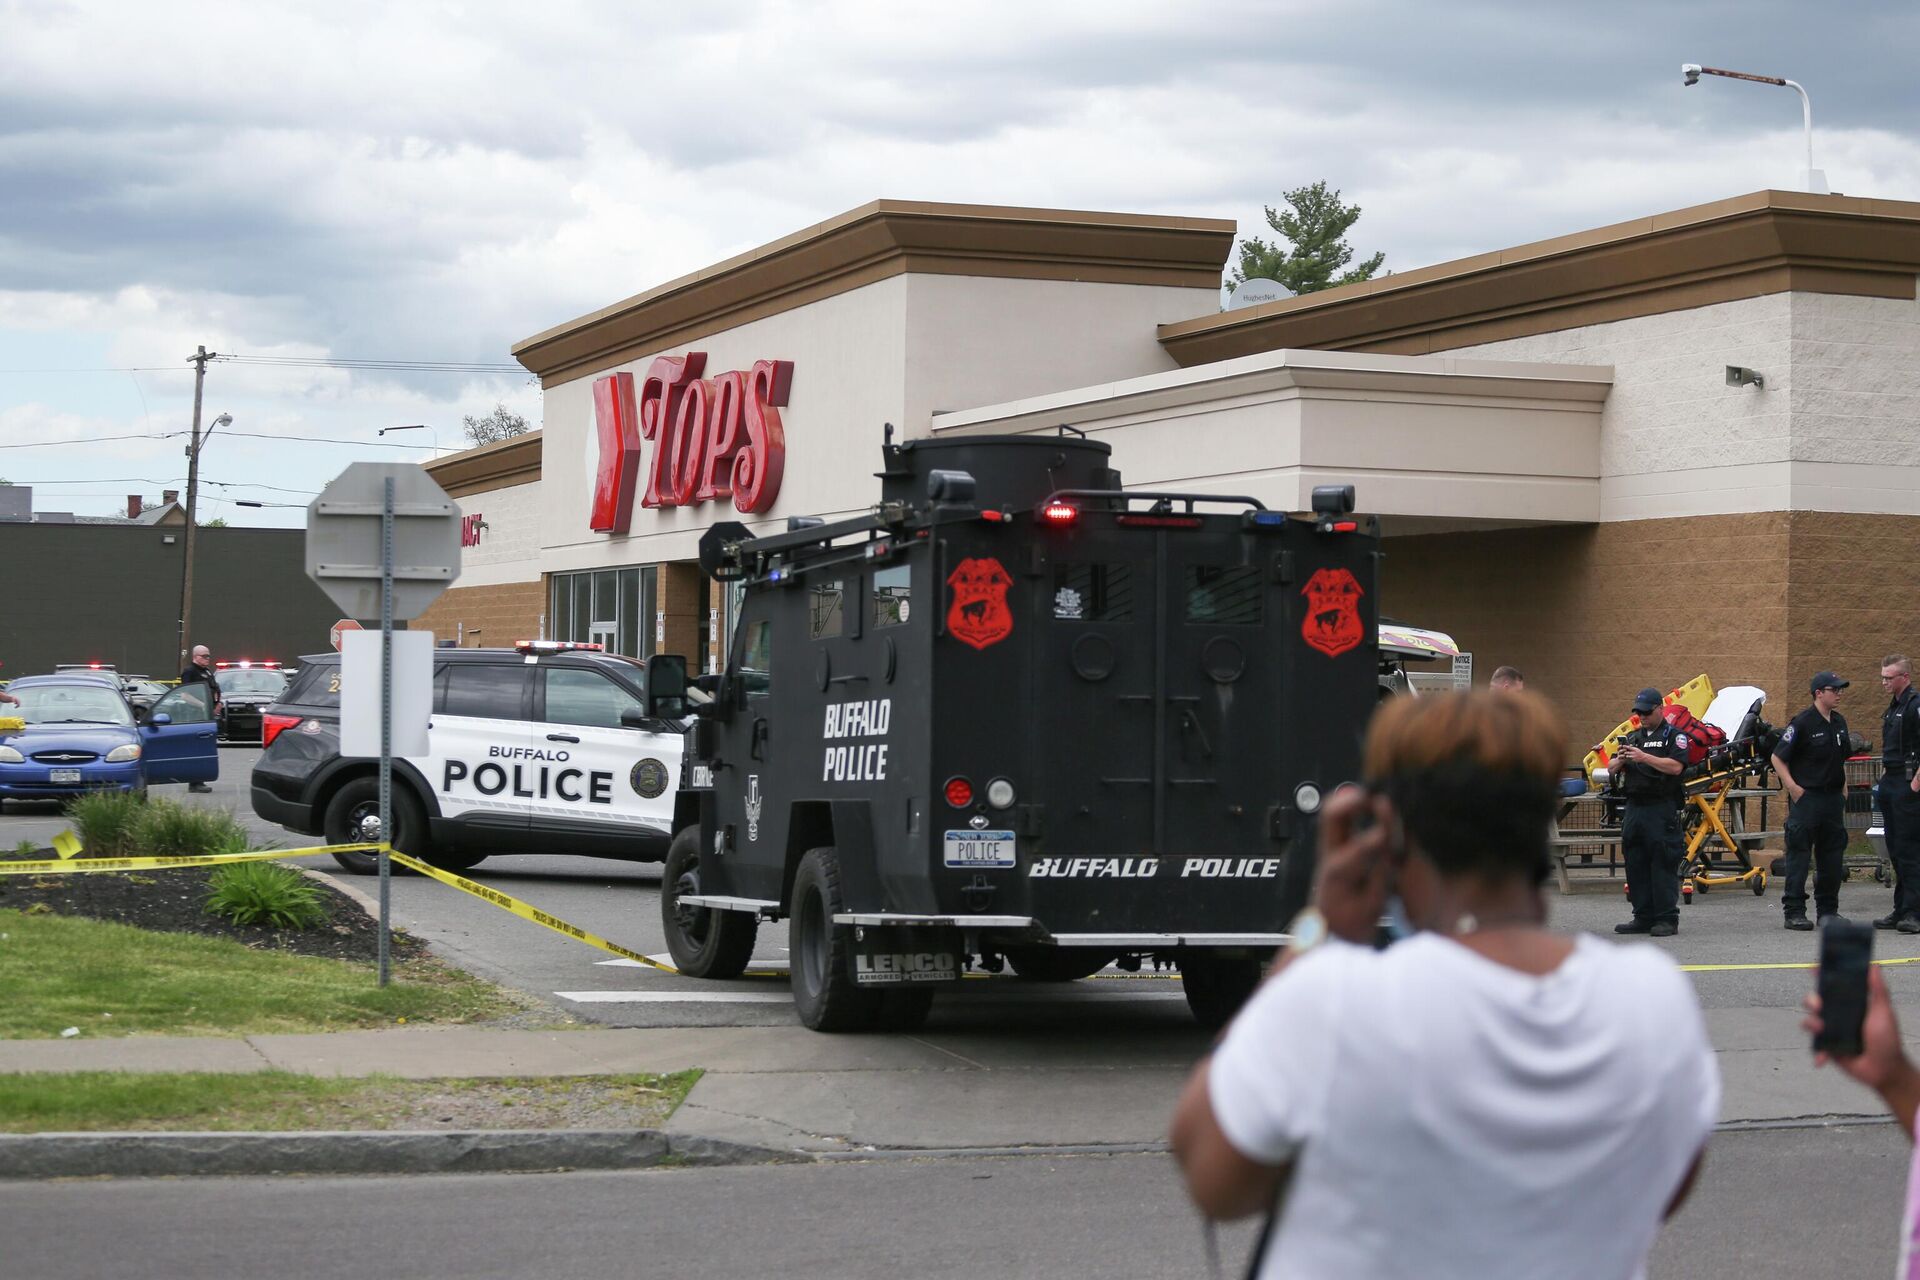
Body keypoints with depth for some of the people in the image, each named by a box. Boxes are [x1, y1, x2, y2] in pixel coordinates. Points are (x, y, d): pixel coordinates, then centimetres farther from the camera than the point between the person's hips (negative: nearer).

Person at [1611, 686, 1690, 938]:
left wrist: (1644, 758, -21)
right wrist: (1619, 760, -8)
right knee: (1635, 865, 7)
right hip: (1634, 809, 7)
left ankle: (1667, 919, -5)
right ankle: (1643, 917, 13)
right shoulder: (1633, 738, 20)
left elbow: (1675, 766, -15)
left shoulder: (1674, 736, 1)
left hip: (1662, 810, -7)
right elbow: (1610, 769, 15)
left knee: (1664, 865, -7)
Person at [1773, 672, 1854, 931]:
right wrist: (1792, 787, -14)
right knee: (1799, 855, -4)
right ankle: (1795, 912, -2)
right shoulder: (1802, 723, -10)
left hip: (1833, 799, 7)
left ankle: (1828, 909, 17)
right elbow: (1778, 758, -8)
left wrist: (1844, 790, 15)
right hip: (1806, 797, -7)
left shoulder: (1839, 723, 12)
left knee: (1832, 856, 9)